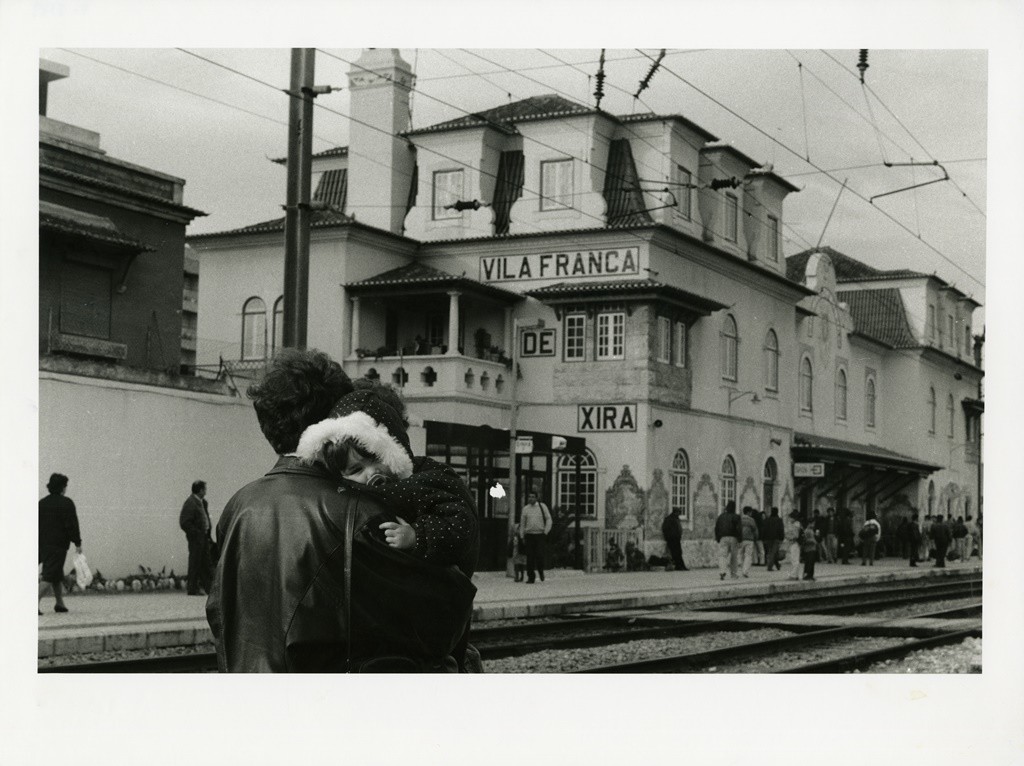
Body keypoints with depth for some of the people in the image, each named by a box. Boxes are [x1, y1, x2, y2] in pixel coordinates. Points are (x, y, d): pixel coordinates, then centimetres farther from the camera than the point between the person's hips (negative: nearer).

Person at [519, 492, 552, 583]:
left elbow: (548, 519, 5)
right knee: (530, 557, -2)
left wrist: (546, 531, -3)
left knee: (539, 555, -11)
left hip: (540, 535, -2)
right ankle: (531, 577, 4)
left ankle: (540, 571, 17)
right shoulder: (525, 509, 8)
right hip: (529, 535, 2)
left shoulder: (542, 507, 3)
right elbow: (522, 523, 14)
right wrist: (522, 536, 11)